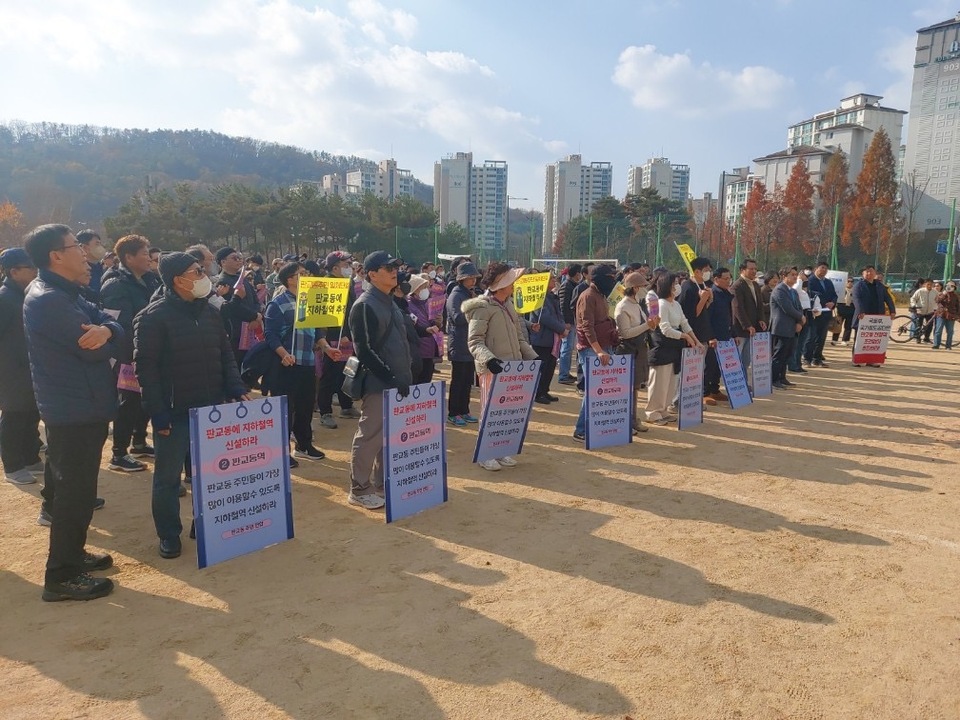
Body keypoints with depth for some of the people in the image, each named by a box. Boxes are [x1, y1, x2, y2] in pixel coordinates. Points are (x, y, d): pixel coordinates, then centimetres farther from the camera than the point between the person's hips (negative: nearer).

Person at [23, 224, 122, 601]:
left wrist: (105, 330, -21)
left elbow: (114, 331, 3)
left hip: (81, 406, 10)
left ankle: (71, 553, 35)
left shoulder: (64, 294, 12)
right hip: (74, 410, -10)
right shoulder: (48, 300, -20)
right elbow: (94, 349, -24)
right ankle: (62, 576, 9)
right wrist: (103, 336, -1)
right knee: (75, 491, -2)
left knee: (74, 487, 20)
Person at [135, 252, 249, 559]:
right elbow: (145, 367, -13)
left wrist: (237, 389, -2)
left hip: (212, 408, 6)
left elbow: (225, 355, 12)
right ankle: (169, 534, 23)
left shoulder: (208, 311, 7)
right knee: (168, 476, 7)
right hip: (174, 412, -5)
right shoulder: (153, 317, -12)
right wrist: (157, 412, -17)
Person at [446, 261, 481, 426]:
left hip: (470, 346, 8)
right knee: (458, 381, -2)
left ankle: (464, 411, 21)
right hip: (459, 346, -8)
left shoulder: (470, 295, 17)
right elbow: (458, 318, -23)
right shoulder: (455, 296, -11)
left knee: (467, 381, 12)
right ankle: (453, 414, 6)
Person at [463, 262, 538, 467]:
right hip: (492, 369, -7)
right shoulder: (482, 307, -11)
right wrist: (489, 359, -31)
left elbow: (518, 336, 19)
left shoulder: (507, 304, 14)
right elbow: (474, 341, -16)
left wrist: (531, 356, 9)